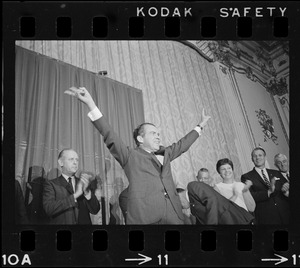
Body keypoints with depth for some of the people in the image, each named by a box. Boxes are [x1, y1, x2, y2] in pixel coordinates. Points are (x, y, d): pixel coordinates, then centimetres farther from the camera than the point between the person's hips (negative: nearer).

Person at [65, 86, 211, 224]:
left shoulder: (164, 155, 26)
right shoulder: (130, 156, 8)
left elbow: (182, 144, 39)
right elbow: (110, 135, -3)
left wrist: (200, 126, 46)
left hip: (173, 215, 5)